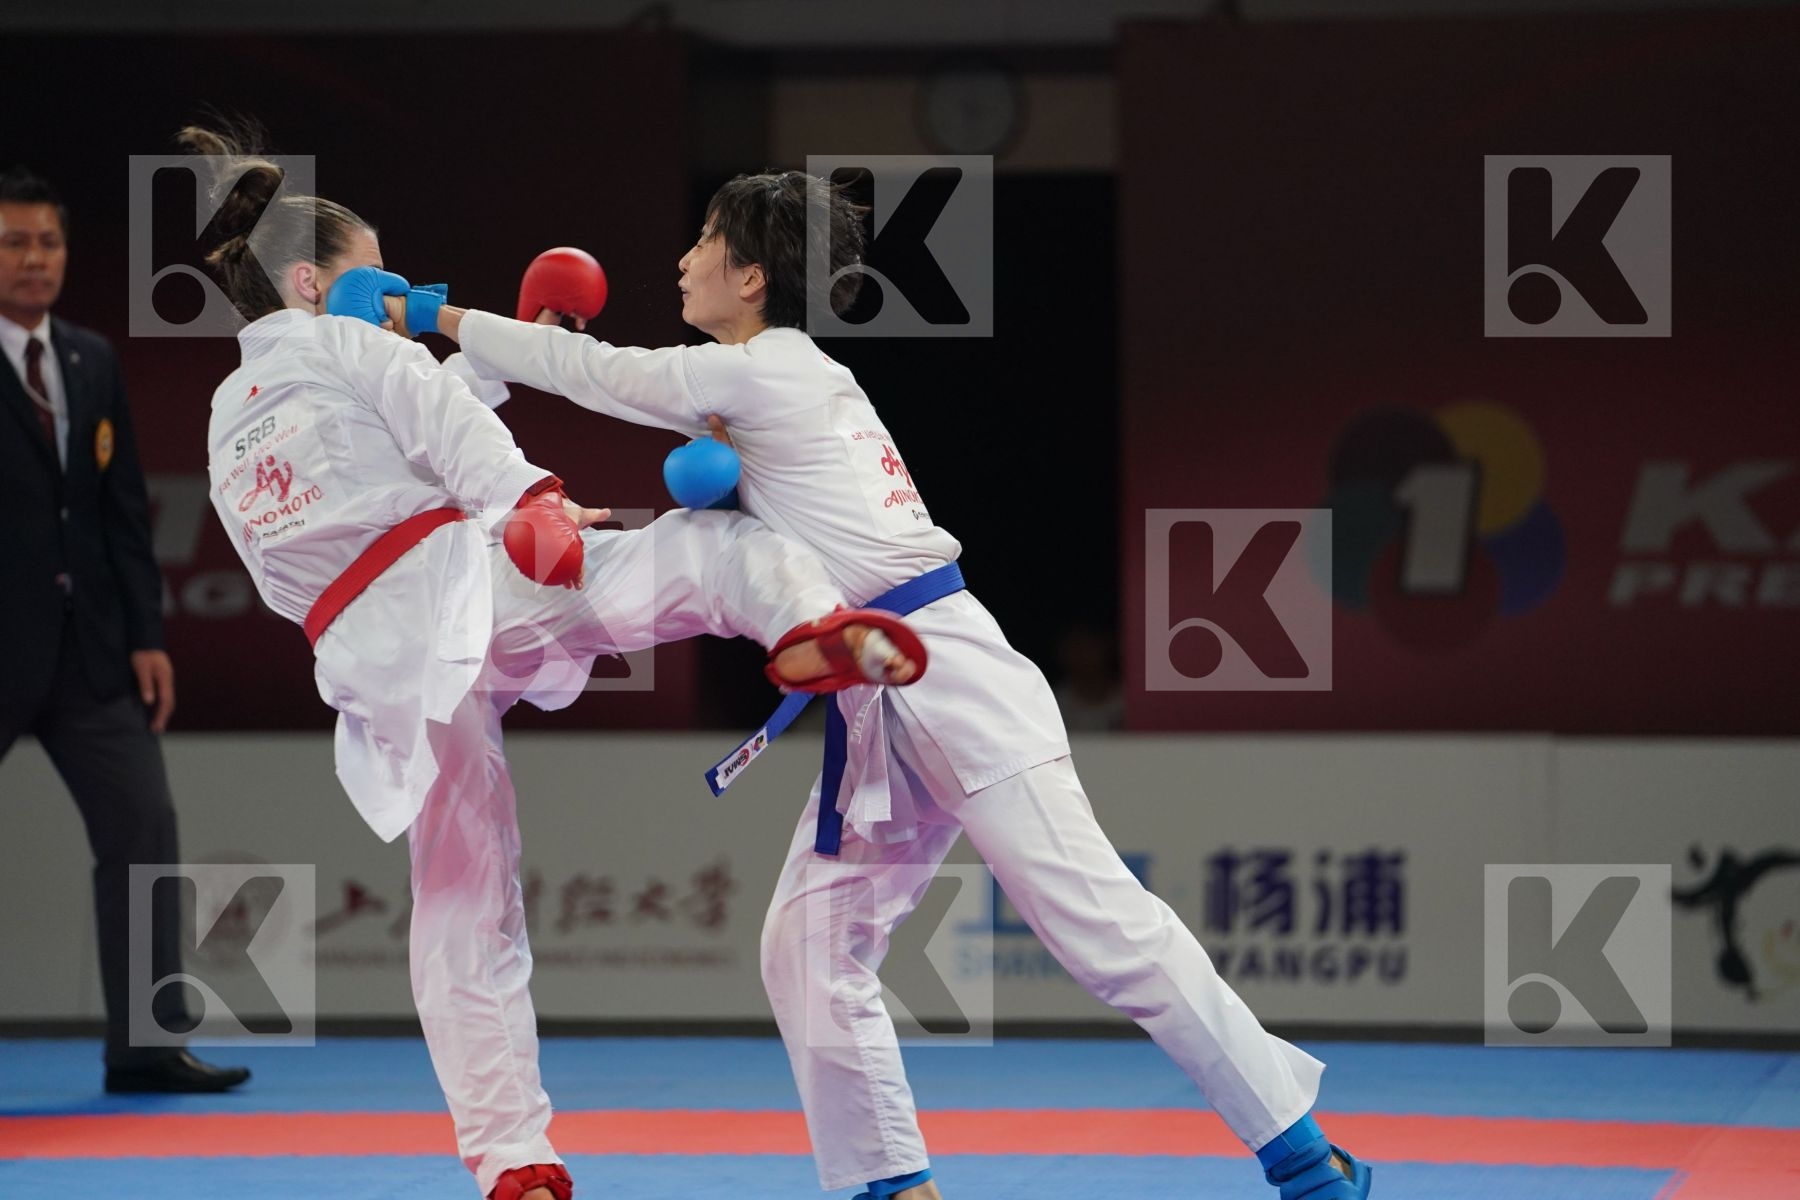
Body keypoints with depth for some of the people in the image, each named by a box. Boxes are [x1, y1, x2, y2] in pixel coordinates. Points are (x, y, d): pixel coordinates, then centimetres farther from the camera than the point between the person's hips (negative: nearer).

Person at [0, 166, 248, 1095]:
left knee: (140, 827, 1)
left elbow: (124, 509, 12)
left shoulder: (93, 362, 11)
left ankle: (146, 1042, 5)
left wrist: (144, 635, 6)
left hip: (89, 645, 6)